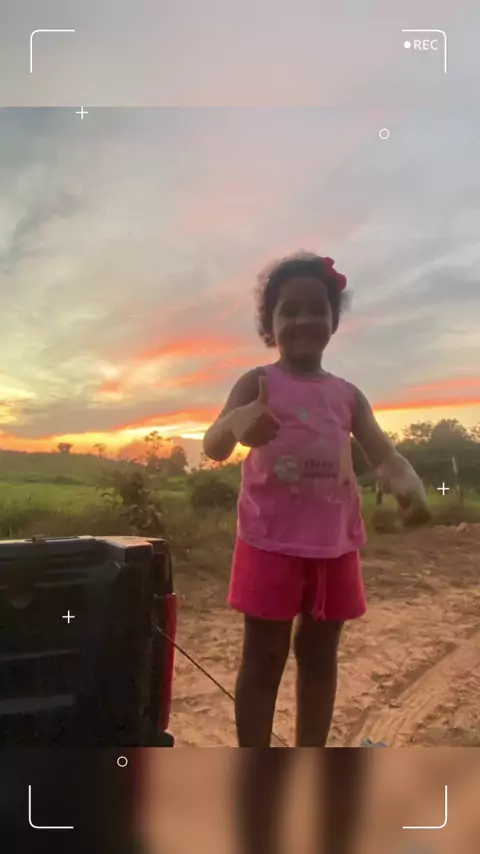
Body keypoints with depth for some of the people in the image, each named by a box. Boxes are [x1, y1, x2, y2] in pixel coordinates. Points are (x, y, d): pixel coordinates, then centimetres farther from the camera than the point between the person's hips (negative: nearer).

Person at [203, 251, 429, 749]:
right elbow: (212, 448, -14)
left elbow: (383, 456, 1)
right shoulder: (259, 382, -3)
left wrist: (408, 481, -23)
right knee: (263, 657, 6)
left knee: (320, 657, 15)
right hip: (271, 543, -4)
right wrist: (237, 423, -39)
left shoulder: (347, 395, 8)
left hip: (333, 545, 5)